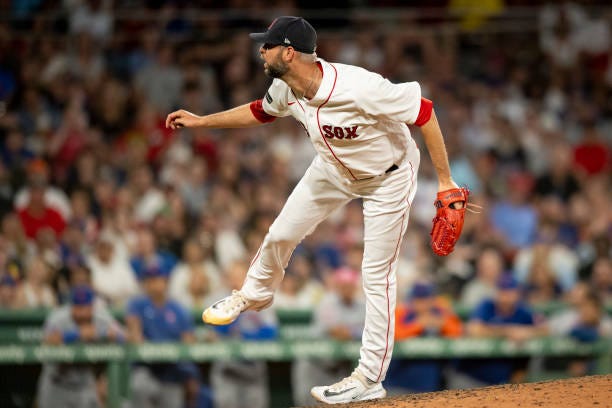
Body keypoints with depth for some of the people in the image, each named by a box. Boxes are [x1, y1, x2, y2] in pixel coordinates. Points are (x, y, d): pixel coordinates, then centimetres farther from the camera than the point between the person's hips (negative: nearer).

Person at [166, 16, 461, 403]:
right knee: (281, 234, 13)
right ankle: (255, 294, 44)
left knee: (377, 275, -5)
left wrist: (445, 181, -30)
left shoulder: (359, 88, -41)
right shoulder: (286, 89, -17)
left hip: (388, 178, -7)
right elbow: (261, 112, 8)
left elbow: (424, 111, -33)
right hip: (334, 169, 7)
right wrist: (202, 121, 9)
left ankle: (371, 377, 3)